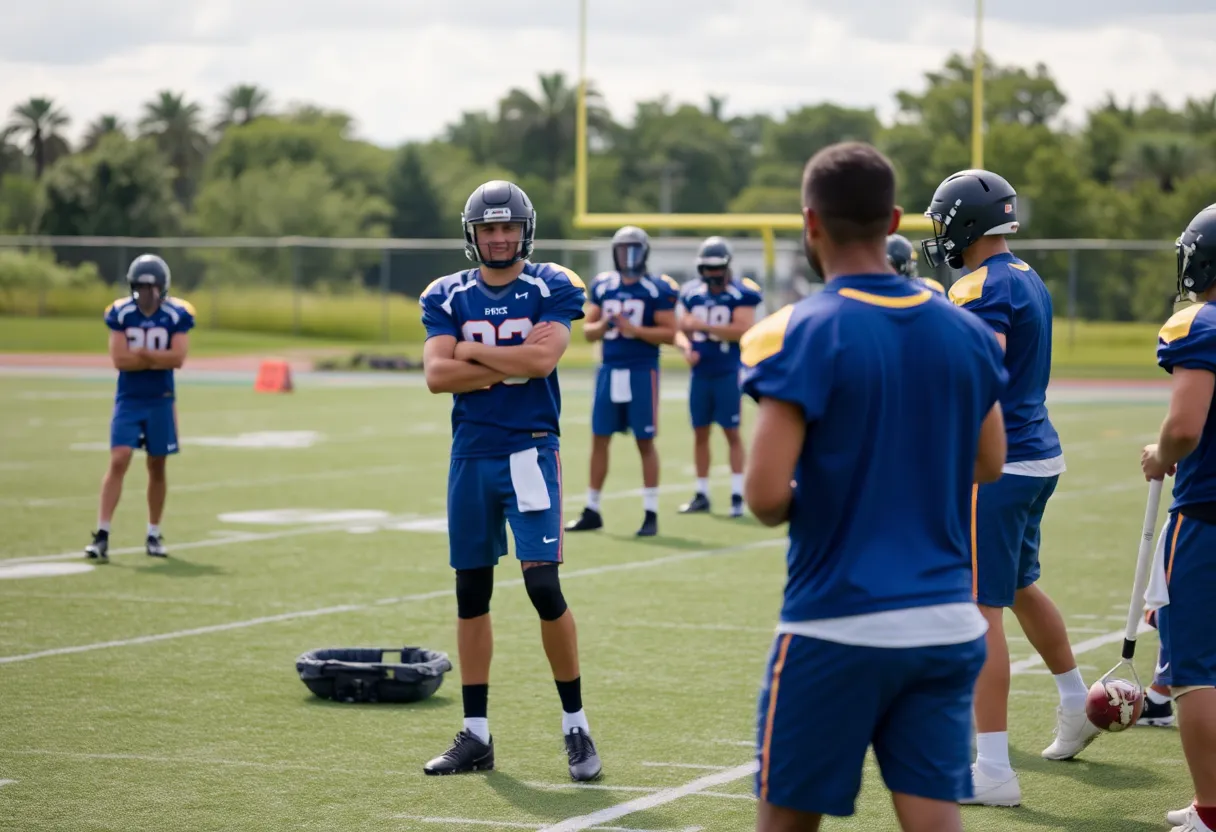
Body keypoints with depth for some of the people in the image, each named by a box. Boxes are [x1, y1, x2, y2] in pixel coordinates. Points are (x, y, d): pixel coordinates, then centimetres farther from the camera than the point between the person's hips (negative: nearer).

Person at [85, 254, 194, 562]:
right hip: (128, 399, -1)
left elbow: (178, 358, -15)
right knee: (118, 461, -11)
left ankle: (154, 535, 22)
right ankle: (102, 534, -12)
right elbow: (119, 360, -13)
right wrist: (158, 358, -13)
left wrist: (140, 353, -15)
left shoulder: (176, 315, -4)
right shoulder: (120, 313, -4)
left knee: (157, 467, 9)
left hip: (161, 401, 1)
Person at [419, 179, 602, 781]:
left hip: (530, 450, -4)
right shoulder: (447, 296, 6)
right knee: (471, 592, 8)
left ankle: (576, 724, 2)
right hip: (470, 455, 4)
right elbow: (436, 375, -7)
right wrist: (511, 363, -13)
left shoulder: (553, 288, -2)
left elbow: (543, 359, -18)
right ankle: (475, 736, 16)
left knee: (543, 584, -12)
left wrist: (472, 352, -8)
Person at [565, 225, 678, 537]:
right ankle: (592, 511, 15)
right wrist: (602, 326, -12)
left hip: (641, 371, -4)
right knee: (599, 439, 6)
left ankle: (651, 514, 6)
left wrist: (634, 330, -19)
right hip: (609, 369, 4)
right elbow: (588, 329, 10)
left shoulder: (656, 289, -4)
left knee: (645, 441, 0)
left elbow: (669, 333, -8)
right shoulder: (602, 286, 8)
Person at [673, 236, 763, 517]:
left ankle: (737, 495, 4)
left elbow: (743, 330, -18)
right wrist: (686, 347, -10)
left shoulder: (740, 294, -8)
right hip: (700, 372, 5)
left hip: (728, 372, -5)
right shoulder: (691, 293, 8)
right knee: (700, 432, 8)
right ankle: (701, 494, 16)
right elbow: (680, 330, 12)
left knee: (731, 431, -1)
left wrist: (704, 326, -21)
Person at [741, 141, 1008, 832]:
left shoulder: (802, 335, -13)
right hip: (947, 625, 5)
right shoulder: (966, 332, 5)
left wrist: (782, 505, 4)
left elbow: (767, 495, -18)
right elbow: (989, 465, 19)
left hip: (839, 626, -4)